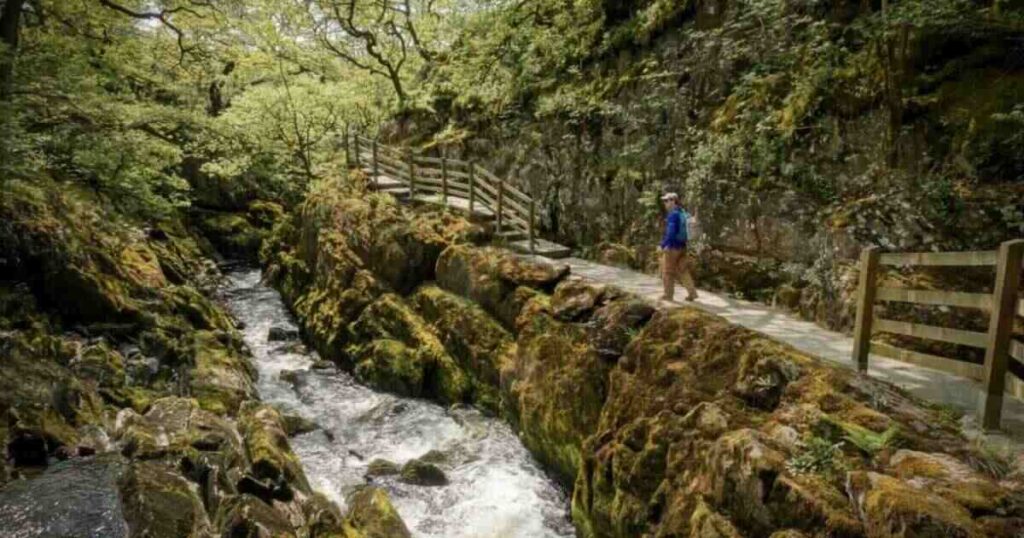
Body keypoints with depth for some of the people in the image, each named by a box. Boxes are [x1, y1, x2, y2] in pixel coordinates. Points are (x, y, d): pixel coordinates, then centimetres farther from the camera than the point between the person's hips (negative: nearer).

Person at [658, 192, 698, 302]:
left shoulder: (673, 215, -19)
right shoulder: (683, 213, 10)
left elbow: (670, 233, -25)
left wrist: (662, 245, -19)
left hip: (672, 248, -8)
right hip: (682, 247, 8)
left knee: (668, 272, 5)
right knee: (683, 271, 11)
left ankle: (668, 295, 13)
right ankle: (692, 293, 6)